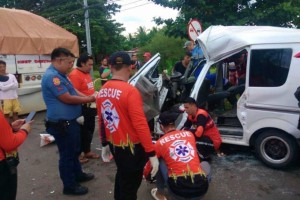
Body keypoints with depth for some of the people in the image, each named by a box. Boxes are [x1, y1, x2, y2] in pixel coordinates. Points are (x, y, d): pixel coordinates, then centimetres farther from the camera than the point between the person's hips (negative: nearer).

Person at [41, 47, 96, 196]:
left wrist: (88, 96, 3)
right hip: (61, 124, -10)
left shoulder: (60, 75, 11)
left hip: (70, 122, 10)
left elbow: (73, 93, 18)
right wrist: (88, 99, -13)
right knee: (67, 154, 4)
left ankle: (78, 174, 42)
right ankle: (69, 186, 20)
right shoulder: (52, 76, -23)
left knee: (74, 151, 24)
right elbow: (67, 99, -25)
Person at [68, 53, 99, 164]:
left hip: (90, 107, 9)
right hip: (82, 109, -9)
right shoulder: (74, 75, -18)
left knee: (89, 130, 18)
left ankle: (87, 151, 33)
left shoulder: (87, 74, 13)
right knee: (81, 132, 2)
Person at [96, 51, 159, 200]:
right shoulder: (130, 91, -23)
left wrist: (104, 144, 20)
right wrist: (151, 153, -19)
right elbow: (140, 125, -25)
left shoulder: (102, 91, 0)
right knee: (130, 185, 11)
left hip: (114, 145, 7)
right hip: (131, 147, -7)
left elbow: (101, 121, 8)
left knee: (121, 175, 29)